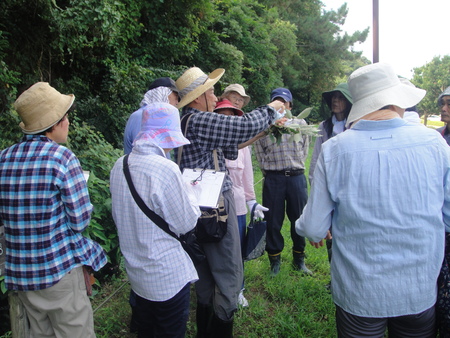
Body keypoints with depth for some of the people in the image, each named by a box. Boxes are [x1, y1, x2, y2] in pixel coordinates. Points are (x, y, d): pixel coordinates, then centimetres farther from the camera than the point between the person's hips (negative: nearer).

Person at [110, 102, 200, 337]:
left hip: (136, 272, 7)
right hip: (168, 277, -7)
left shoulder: (120, 166, -2)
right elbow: (184, 224, -17)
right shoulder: (165, 169, -25)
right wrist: (192, 199, 2)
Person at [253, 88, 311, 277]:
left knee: (299, 220, 8)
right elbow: (260, 156, 9)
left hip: (297, 177, 1)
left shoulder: (300, 124, 11)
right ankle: (274, 261, 21)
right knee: (273, 221, 4)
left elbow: (304, 151, 17)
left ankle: (299, 260, 25)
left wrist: (293, 168, 12)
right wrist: (272, 170, 6)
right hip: (273, 179, -1)